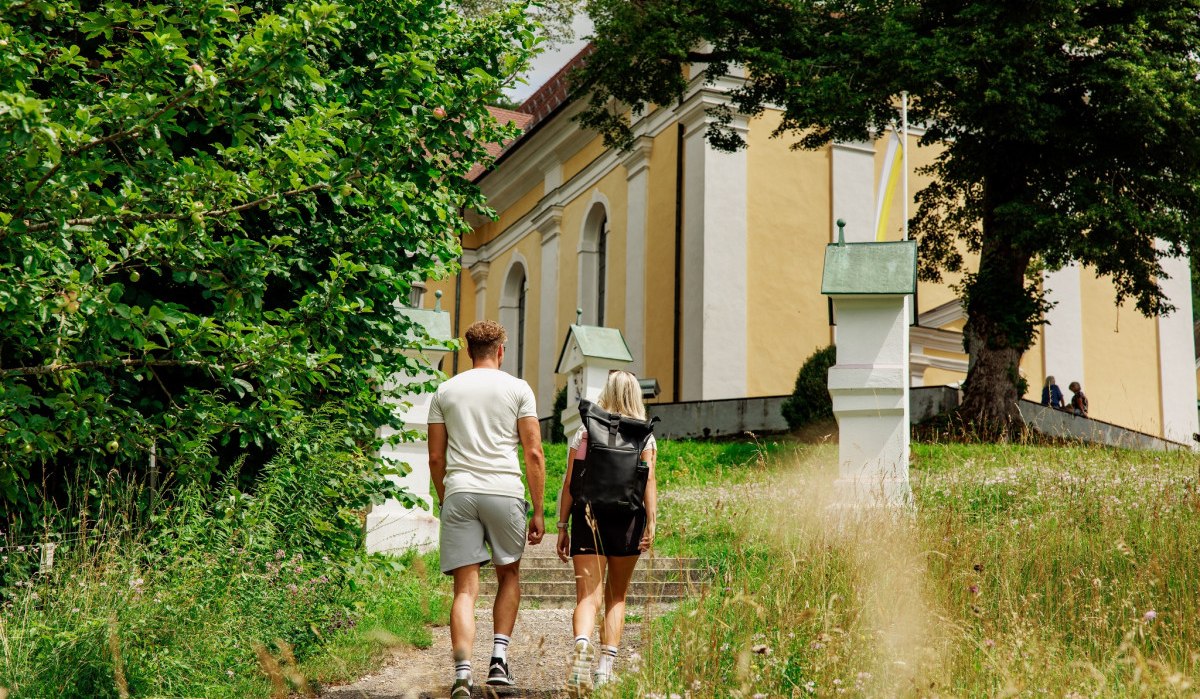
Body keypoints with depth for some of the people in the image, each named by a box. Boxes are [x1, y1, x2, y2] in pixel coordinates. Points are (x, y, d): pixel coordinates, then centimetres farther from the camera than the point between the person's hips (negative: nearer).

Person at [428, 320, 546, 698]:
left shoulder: (445, 391, 12)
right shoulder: (517, 389, 5)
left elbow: (436, 458, 11)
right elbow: (534, 454, 1)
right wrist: (538, 511, 5)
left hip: (458, 492, 1)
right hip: (505, 491, -1)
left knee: (465, 588, 1)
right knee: (509, 574, 20)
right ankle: (499, 660, 11)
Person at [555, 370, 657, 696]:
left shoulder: (584, 432, 7)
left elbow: (569, 482, 3)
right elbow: (649, 480, -5)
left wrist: (562, 526, 6)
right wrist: (651, 522, -9)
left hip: (587, 516, 0)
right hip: (627, 520, 0)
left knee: (587, 596, -5)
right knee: (617, 596, 15)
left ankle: (581, 646, -33)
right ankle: (606, 666, 11)